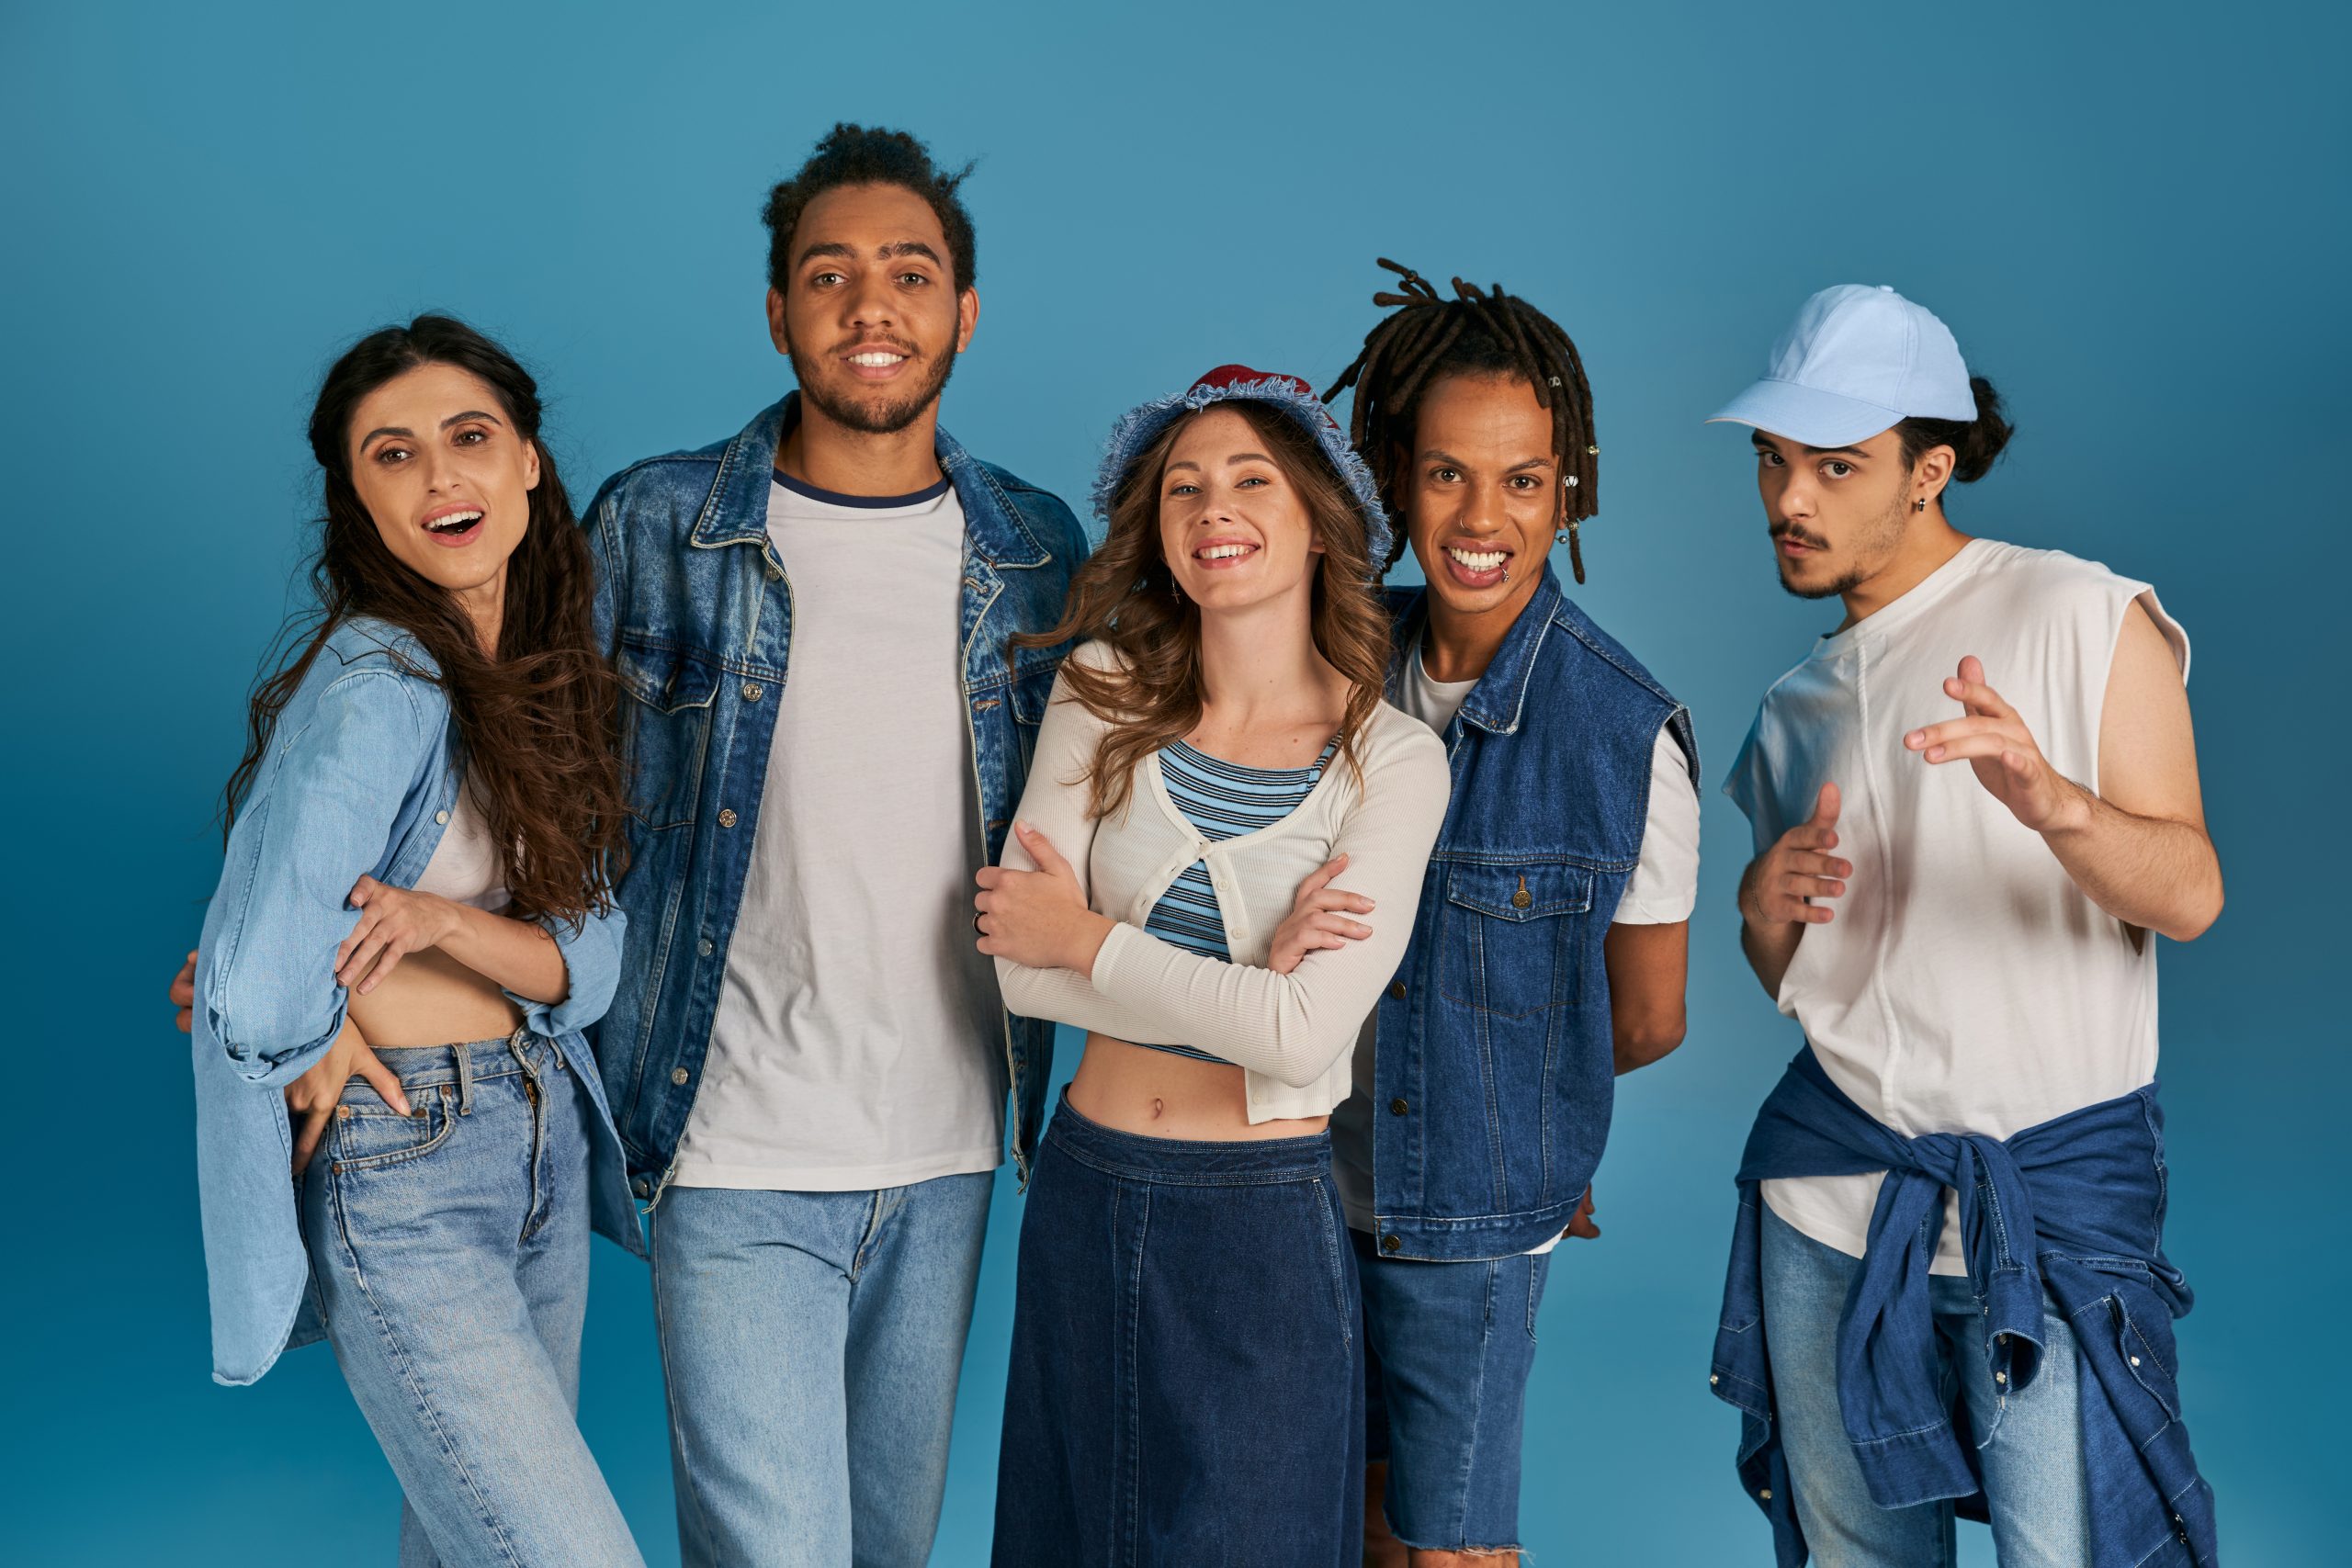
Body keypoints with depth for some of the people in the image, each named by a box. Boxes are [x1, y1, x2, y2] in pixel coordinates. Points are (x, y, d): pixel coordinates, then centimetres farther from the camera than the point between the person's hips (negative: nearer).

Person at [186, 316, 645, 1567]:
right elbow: (255, 989, -29)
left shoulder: (544, 677, 6)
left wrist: (446, 922, -18)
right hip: (401, 1182, -7)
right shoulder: (376, 687, -19)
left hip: (543, 1143, 8)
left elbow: (586, 961, 1)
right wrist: (332, 1055, -8)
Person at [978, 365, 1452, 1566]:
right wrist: (1245, 981, -17)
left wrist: (1086, 939, -11)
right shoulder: (1106, 691, -1)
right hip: (1086, 1190, 3)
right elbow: (1021, 968, -10)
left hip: (1266, 1219, -3)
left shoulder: (1393, 761, -9)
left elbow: (1301, 1033, -20)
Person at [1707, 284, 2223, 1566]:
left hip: (2056, 1181, -5)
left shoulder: (2087, 616, -4)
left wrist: (2057, 804, -33)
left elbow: (2190, 896, -12)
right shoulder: (1799, 708, 13)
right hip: (1832, 1178, 5)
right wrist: (1767, 907, -5)